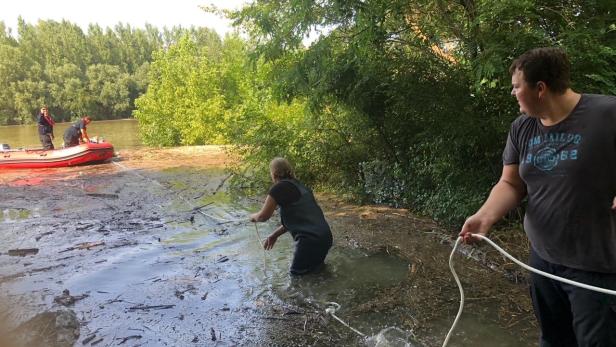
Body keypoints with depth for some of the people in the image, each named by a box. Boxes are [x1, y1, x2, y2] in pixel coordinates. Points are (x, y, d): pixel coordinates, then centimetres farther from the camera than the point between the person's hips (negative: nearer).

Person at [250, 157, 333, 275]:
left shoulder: (280, 188, -9)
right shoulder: (299, 186, 16)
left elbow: (263, 216, -4)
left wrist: (253, 216, 17)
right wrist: (274, 235, 21)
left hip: (311, 239, -8)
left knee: (296, 274, 12)